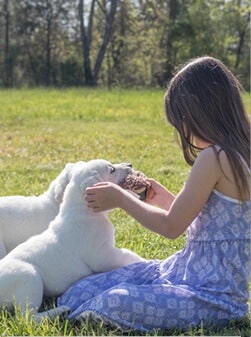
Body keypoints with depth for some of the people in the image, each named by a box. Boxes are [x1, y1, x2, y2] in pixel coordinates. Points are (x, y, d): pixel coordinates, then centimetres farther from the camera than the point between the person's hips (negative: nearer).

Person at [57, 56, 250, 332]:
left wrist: (121, 198, -1)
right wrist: (165, 200, 25)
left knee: (114, 305, -29)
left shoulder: (214, 158, -20)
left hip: (212, 293, -9)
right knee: (80, 294, -5)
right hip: (188, 269, 9)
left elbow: (171, 226, -14)